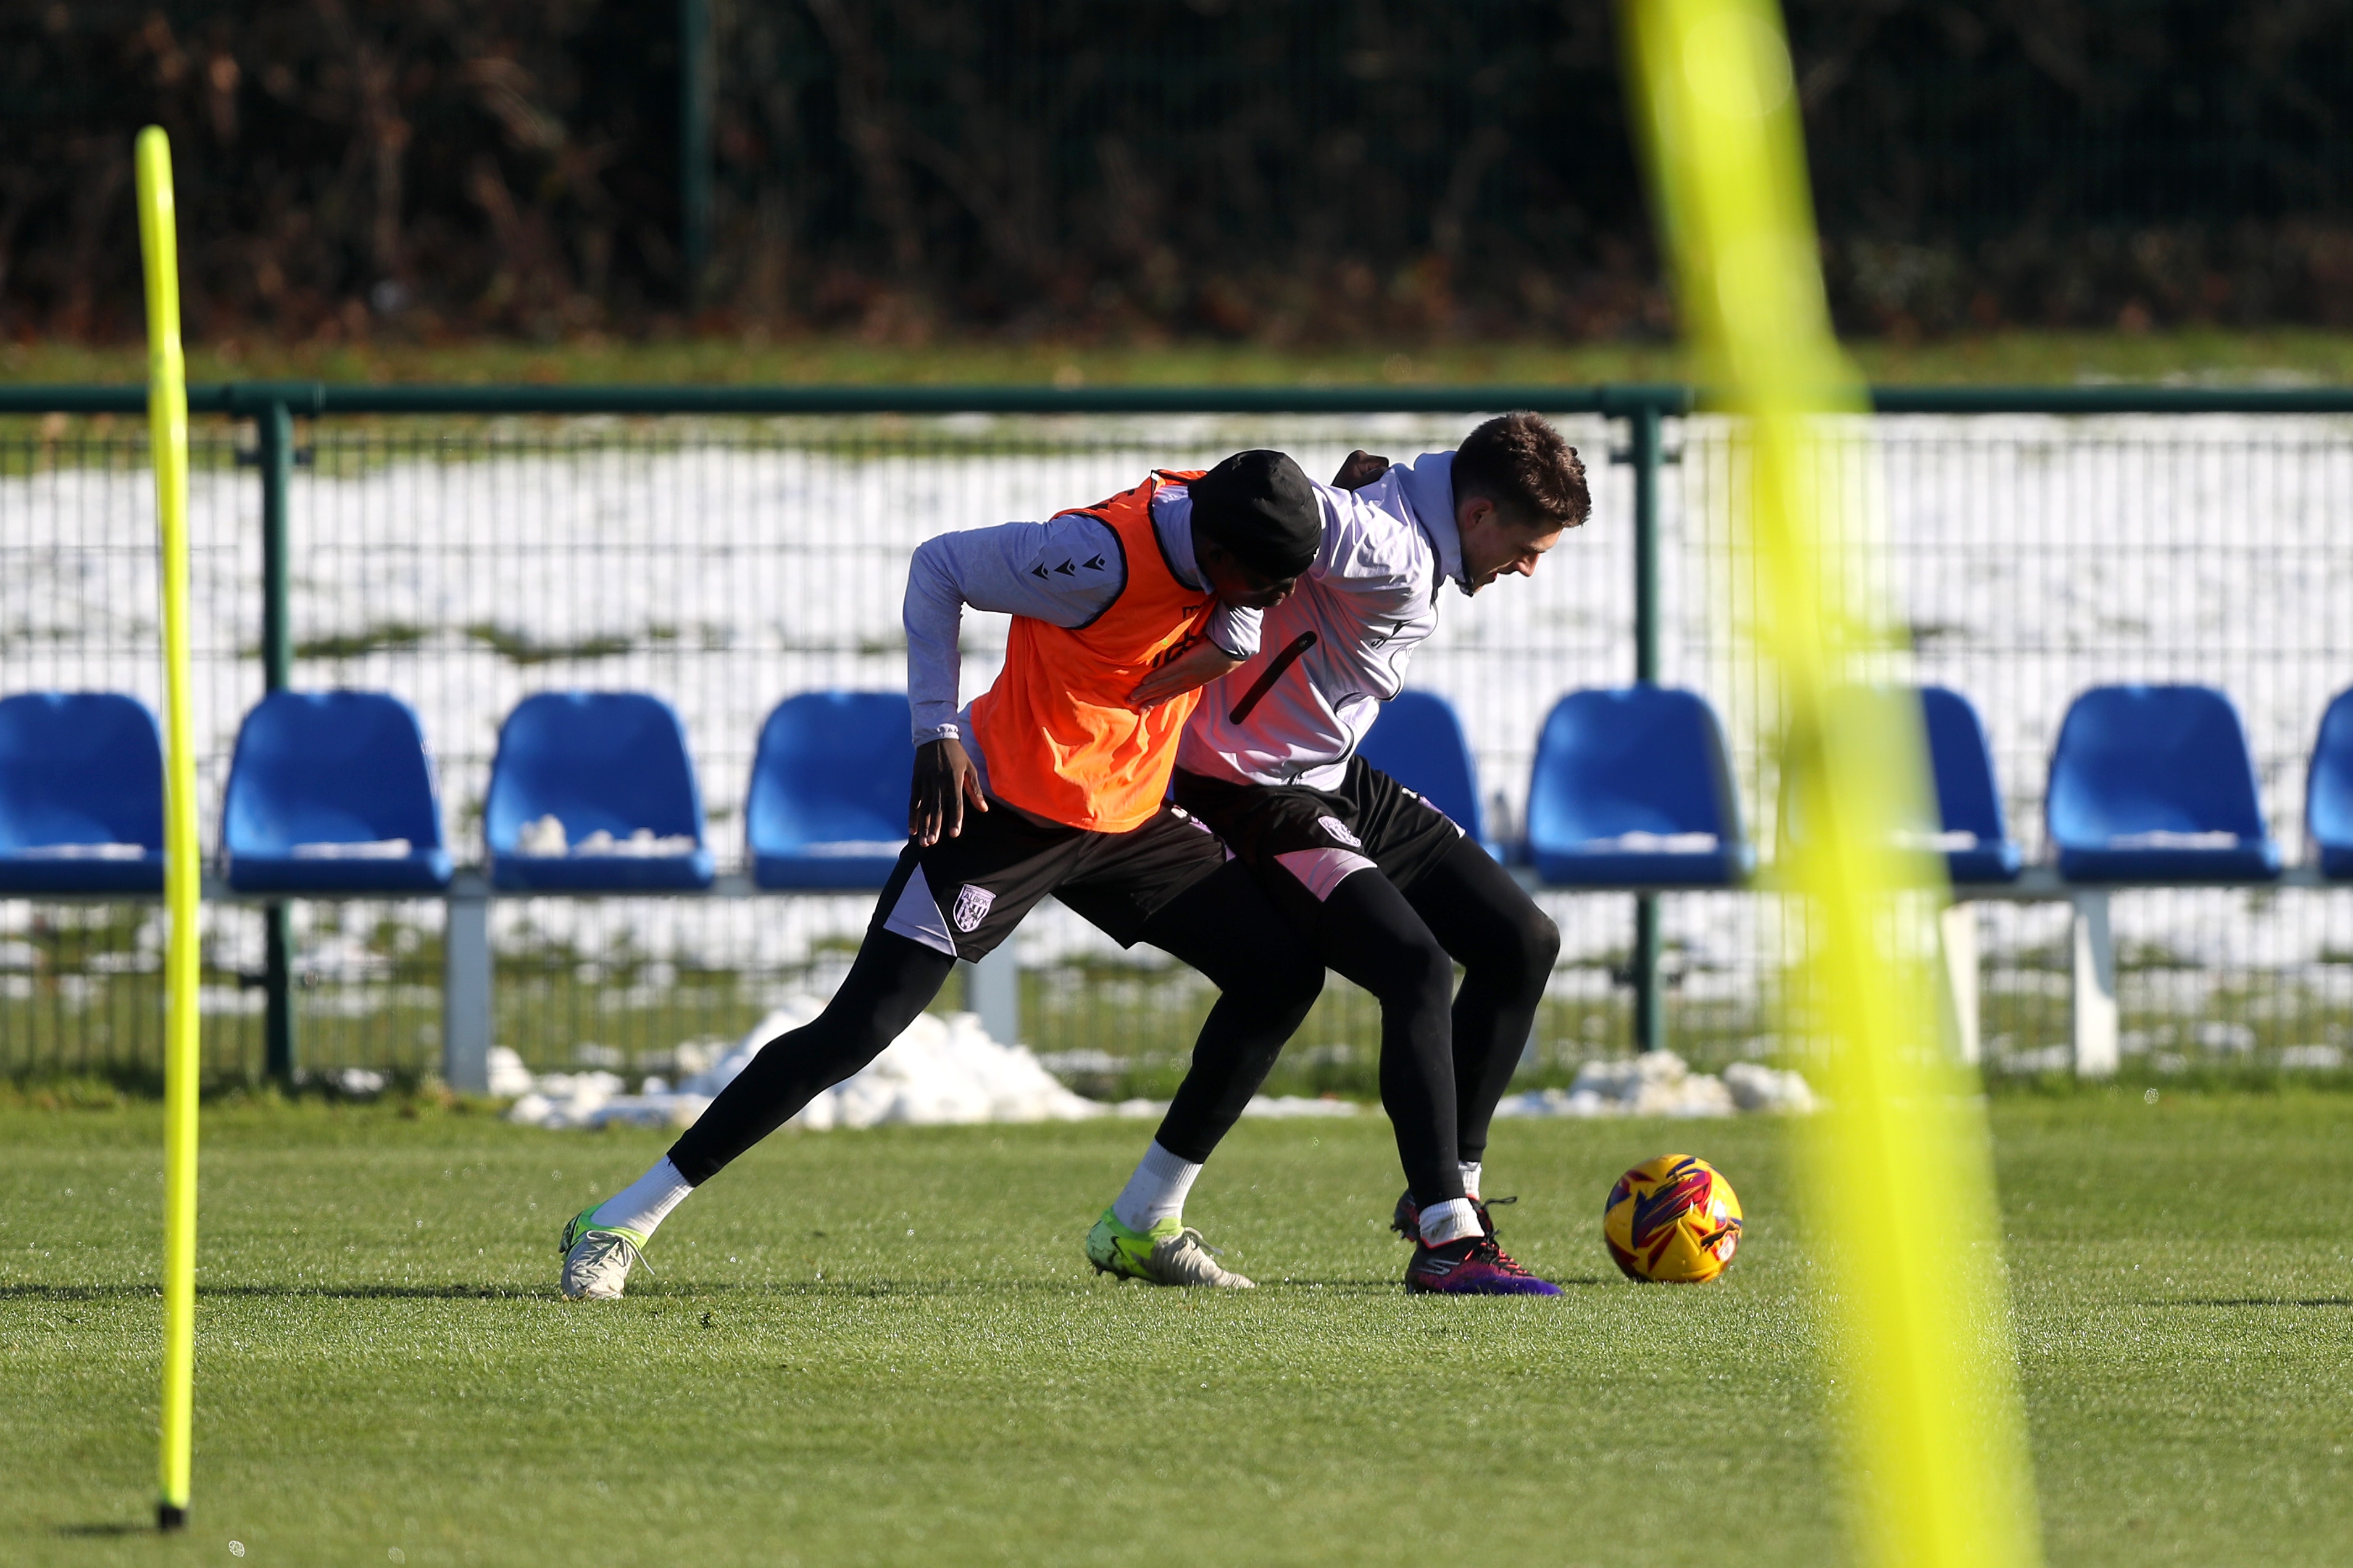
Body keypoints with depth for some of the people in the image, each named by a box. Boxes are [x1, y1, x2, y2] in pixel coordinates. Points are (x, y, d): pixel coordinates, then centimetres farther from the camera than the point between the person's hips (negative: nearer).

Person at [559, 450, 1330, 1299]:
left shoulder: (1235, 515, -10)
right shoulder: (1100, 558, -29)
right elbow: (939, 565, -17)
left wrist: (1236, 633, -9)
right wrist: (937, 733, -20)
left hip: (1129, 816, 8)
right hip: (1005, 807, -8)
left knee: (1284, 973, 1)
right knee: (856, 1031, -14)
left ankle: (1146, 1229, 9)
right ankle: (622, 1222, -9)